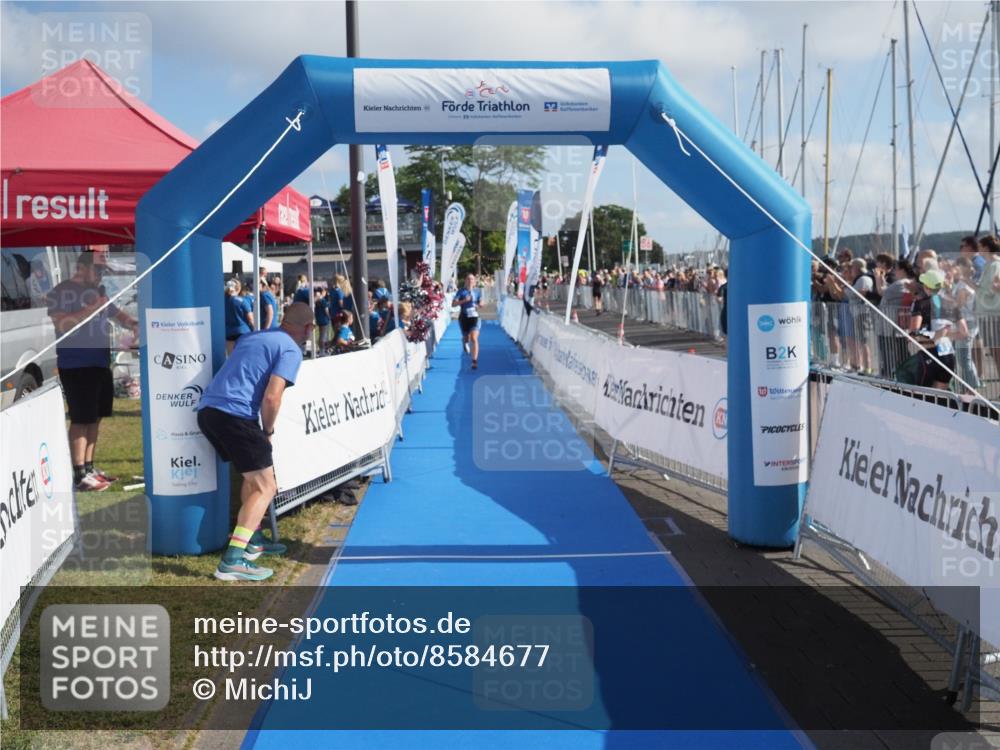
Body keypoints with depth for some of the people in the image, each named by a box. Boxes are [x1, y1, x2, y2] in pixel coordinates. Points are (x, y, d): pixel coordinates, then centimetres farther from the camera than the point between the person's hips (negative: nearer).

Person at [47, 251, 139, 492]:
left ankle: (89, 467, 19)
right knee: (81, 419, -8)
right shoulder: (60, 292, -7)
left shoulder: (99, 291, 15)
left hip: (101, 363, 8)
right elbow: (61, 324, -19)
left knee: (95, 418, 11)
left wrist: (134, 324, 1)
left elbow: (118, 314, 22)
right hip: (75, 365, -8)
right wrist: (92, 308, -22)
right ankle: (80, 475, -7)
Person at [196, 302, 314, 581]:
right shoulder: (291, 350, -1)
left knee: (252, 475, 27)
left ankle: (253, 539, 36)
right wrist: (268, 431, 5)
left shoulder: (251, 337, 24)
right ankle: (233, 560, -15)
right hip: (235, 414, -9)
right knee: (265, 487, -4)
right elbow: (271, 397, -12)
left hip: (207, 409, 9)